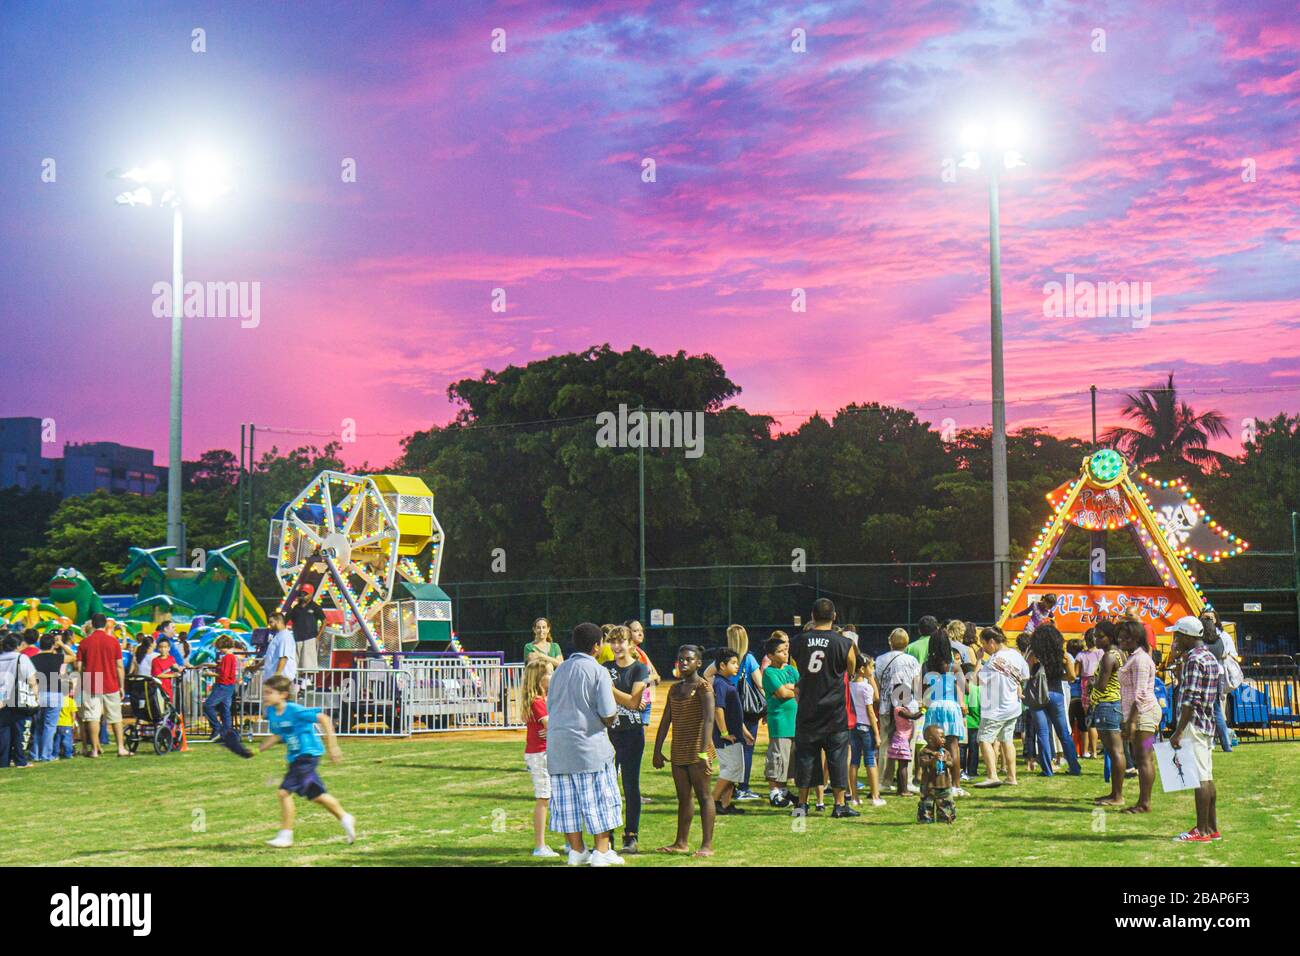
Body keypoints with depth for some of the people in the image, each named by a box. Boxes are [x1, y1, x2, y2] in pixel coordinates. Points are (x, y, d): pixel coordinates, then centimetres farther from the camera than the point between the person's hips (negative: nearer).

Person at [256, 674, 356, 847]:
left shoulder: (295, 711, -22)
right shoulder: (271, 712, 0)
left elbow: (324, 718, -19)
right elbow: (277, 736, 16)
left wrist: (332, 746, -18)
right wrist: (257, 750, 4)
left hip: (307, 754, -9)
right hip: (295, 757, 9)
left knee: (285, 791, -14)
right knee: (316, 794, 19)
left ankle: (285, 835, -3)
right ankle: (345, 818, 36)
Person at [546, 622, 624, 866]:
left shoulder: (559, 670, 11)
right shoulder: (598, 672, -7)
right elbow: (608, 716, -12)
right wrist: (612, 717, 10)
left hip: (558, 745, 6)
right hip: (589, 744, -6)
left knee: (567, 800, 9)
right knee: (600, 799, 4)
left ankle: (577, 850, 14)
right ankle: (602, 851, 5)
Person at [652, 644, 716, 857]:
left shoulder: (703, 687, -9)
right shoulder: (675, 689, 15)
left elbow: (709, 719, -19)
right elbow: (665, 721, 17)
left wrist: (703, 752, -27)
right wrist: (657, 751, 13)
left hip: (697, 751, -7)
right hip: (679, 752, 7)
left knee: (703, 795, -4)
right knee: (683, 797, 11)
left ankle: (707, 844, -3)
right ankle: (681, 842, 17)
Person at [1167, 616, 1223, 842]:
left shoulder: (1194, 660, -16)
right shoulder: (1209, 657, 15)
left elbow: (1191, 700, -21)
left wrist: (1178, 732, -20)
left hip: (1194, 724, -10)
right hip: (1207, 725, 10)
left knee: (1200, 778, -8)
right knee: (1207, 777, 13)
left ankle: (1202, 830, -7)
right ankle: (1212, 827, 17)